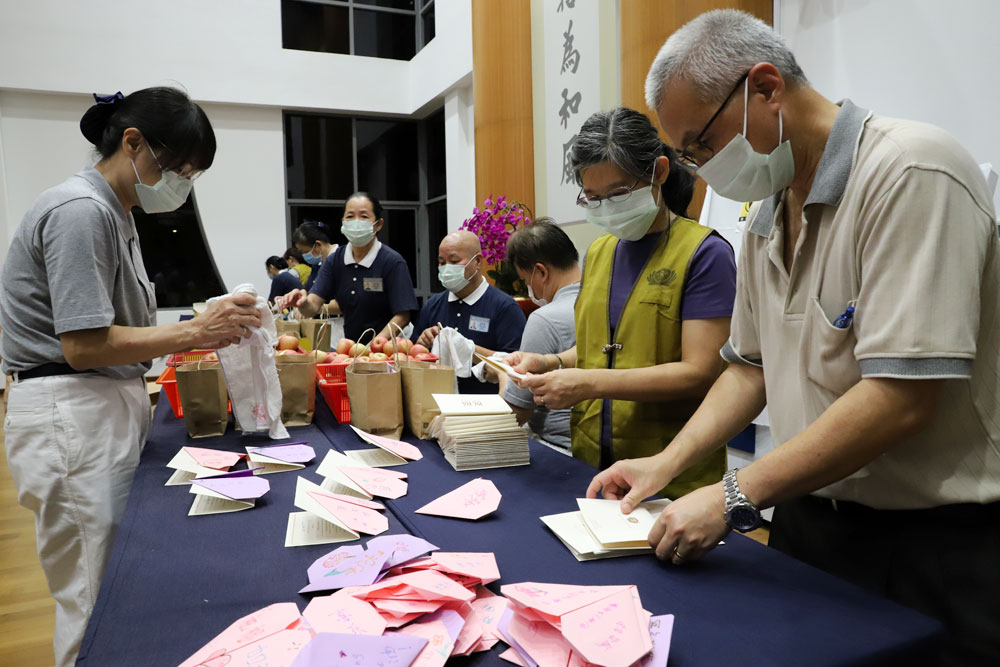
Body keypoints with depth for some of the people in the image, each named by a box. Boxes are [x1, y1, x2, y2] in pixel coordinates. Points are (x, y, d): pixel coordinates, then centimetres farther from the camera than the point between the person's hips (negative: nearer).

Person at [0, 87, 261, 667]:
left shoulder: (115, 214, 17)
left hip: (110, 407, 10)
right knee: (97, 602, -1)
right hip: (71, 416, -10)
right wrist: (194, 331, -17)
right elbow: (84, 344, -18)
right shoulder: (80, 210, -14)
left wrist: (203, 332, 7)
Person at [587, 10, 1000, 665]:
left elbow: (901, 397, -26)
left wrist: (735, 498, -21)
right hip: (809, 517, 7)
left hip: (934, 541, -7)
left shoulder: (910, 173, -19)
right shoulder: (767, 219, 7)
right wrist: (668, 463, 0)